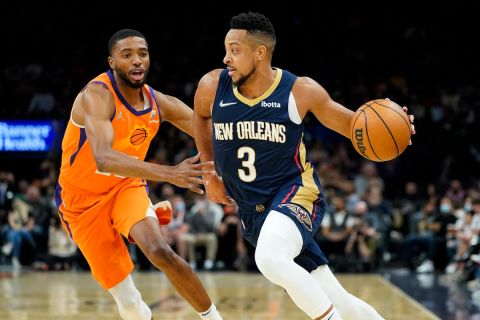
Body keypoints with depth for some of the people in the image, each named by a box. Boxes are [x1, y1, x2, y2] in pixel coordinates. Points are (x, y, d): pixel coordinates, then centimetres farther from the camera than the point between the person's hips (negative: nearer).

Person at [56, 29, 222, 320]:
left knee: (160, 252, -26)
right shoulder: (97, 96, -26)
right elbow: (104, 158, -43)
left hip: (127, 186, 3)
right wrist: (168, 173, -54)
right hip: (83, 198, -3)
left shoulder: (161, 104, -8)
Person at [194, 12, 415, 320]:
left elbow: (351, 123, 2)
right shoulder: (212, 87, -5)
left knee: (270, 259, -36)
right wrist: (209, 173, 18)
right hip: (253, 213, 4)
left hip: (295, 193, -4)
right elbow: (200, 117, 20)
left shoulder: (300, 91, -11)